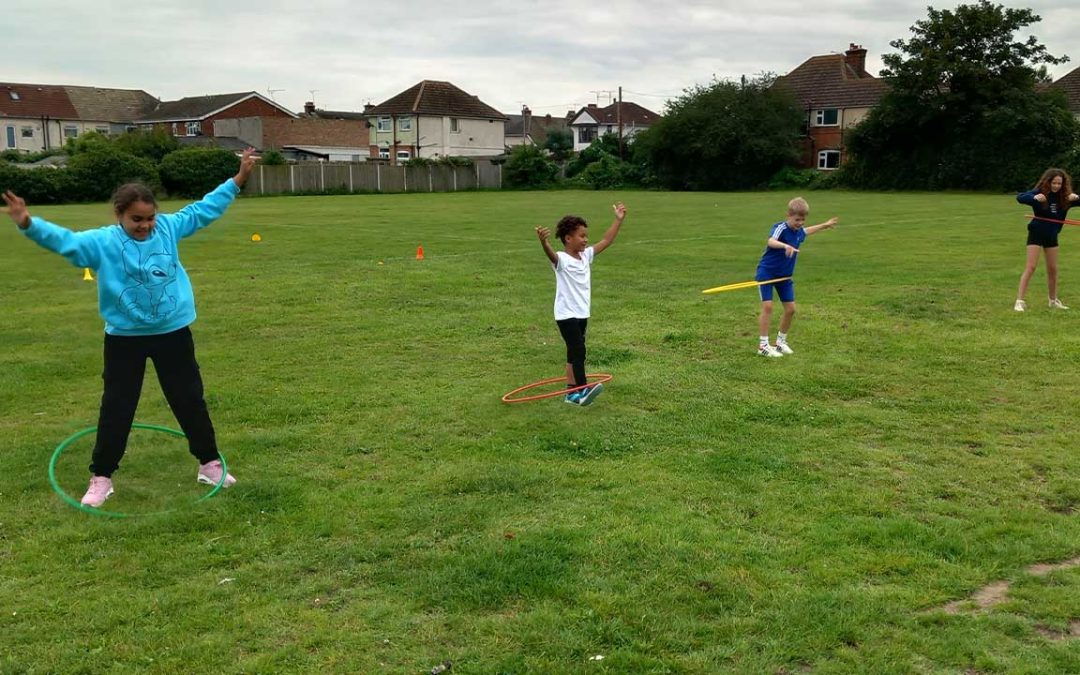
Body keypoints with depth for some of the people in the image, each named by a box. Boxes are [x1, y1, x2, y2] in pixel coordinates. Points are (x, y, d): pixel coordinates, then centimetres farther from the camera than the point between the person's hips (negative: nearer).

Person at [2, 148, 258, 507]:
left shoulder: (169, 228, -4)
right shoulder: (102, 242, -11)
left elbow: (204, 209, 5)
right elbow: (63, 240, -23)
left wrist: (237, 180, 5)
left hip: (173, 333, 2)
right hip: (124, 338, -1)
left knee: (190, 400, 11)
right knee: (116, 408, 7)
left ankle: (209, 464, 26)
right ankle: (101, 478, 21)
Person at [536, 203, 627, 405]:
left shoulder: (586, 255, 8)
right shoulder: (561, 259, -16)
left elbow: (606, 241, 14)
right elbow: (551, 254, -38)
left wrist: (619, 220, 12)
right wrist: (544, 241, -60)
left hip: (582, 313, 8)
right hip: (566, 314, -8)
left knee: (574, 351, 12)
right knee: (578, 350, -16)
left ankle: (572, 391, 19)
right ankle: (581, 390, -20)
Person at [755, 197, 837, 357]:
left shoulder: (799, 231, 2)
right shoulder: (780, 228, -21)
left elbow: (806, 231, 29)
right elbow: (771, 241, -44)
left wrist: (825, 225, 40)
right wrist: (785, 246, -64)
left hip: (784, 275, 7)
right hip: (767, 272, -7)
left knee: (790, 308, 6)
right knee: (767, 307, -12)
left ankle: (781, 341, 23)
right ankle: (763, 345, -5)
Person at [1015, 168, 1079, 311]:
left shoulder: (1064, 196, -5)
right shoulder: (1039, 192, -16)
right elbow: (1020, 197, -28)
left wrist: (1075, 198, -26)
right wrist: (1034, 198, -47)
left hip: (1052, 236, 5)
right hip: (1036, 233, -5)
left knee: (1053, 269, 13)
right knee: (1031, 267, -11)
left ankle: (1053, 300, 28)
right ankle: (1019, 301, -10)